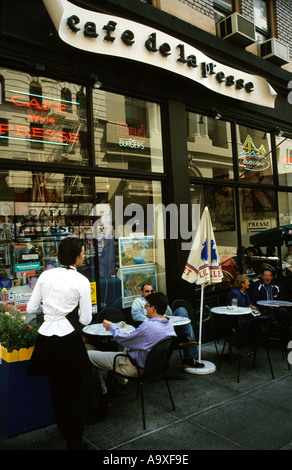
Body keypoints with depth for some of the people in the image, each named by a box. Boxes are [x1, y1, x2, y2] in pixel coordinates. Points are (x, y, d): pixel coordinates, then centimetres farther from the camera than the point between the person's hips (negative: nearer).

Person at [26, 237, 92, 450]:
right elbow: (86, 319, -8)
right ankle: (74, 442, 21)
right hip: (69, 340, -5)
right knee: (75, 394, 11)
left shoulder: (46, 275, 1)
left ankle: (64, 430, 46)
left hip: (46, 338, 6)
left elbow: (31, 308, 6)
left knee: (56, 389, 24)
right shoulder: (81, 280, -12)